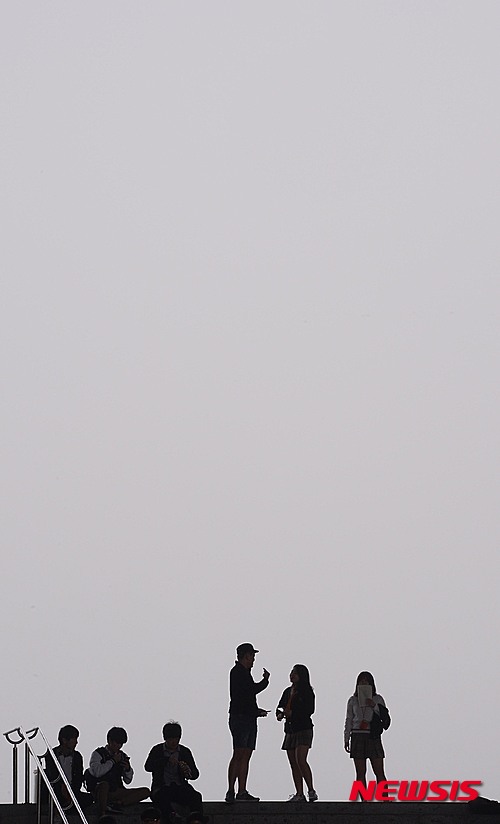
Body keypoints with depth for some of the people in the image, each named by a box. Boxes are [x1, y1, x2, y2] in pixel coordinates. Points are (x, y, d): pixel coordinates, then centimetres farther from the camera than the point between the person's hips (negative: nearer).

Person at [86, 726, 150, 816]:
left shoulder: (123, 756, 16)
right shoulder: (98, 754, 2)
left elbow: (127, 781, 17)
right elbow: (97, 772, -17)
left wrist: (128, 769, -3)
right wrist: (113, 761, -9)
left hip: (116, 792, 5)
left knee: (145, 791, -12)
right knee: (104, 784, -41)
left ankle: (117, 803, -28)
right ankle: (101, 815, -33)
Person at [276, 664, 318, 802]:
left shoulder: (307, 692, -4)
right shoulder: (288, 691, 16)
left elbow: (309, 710, -12)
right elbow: (280, 707, 16)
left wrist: (291, 713, -21)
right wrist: (280, 714, -7)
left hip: (304, 729, -7)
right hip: (290, 730, 7)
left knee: (300, 760, -20)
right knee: (293, 763, 4)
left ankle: (311, 791, -14)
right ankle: (299, 794, 6)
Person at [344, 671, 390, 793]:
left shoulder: (378, 699, 7)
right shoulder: (353, 700, 10)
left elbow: (385, 717, 1)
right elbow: (348, 721, 12)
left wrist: (374, 706, -12)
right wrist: (346, 740, 8)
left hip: (373, 737, -1)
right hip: (358, 736, 1)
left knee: (379, 772, -4)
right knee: (360, 773, 0)